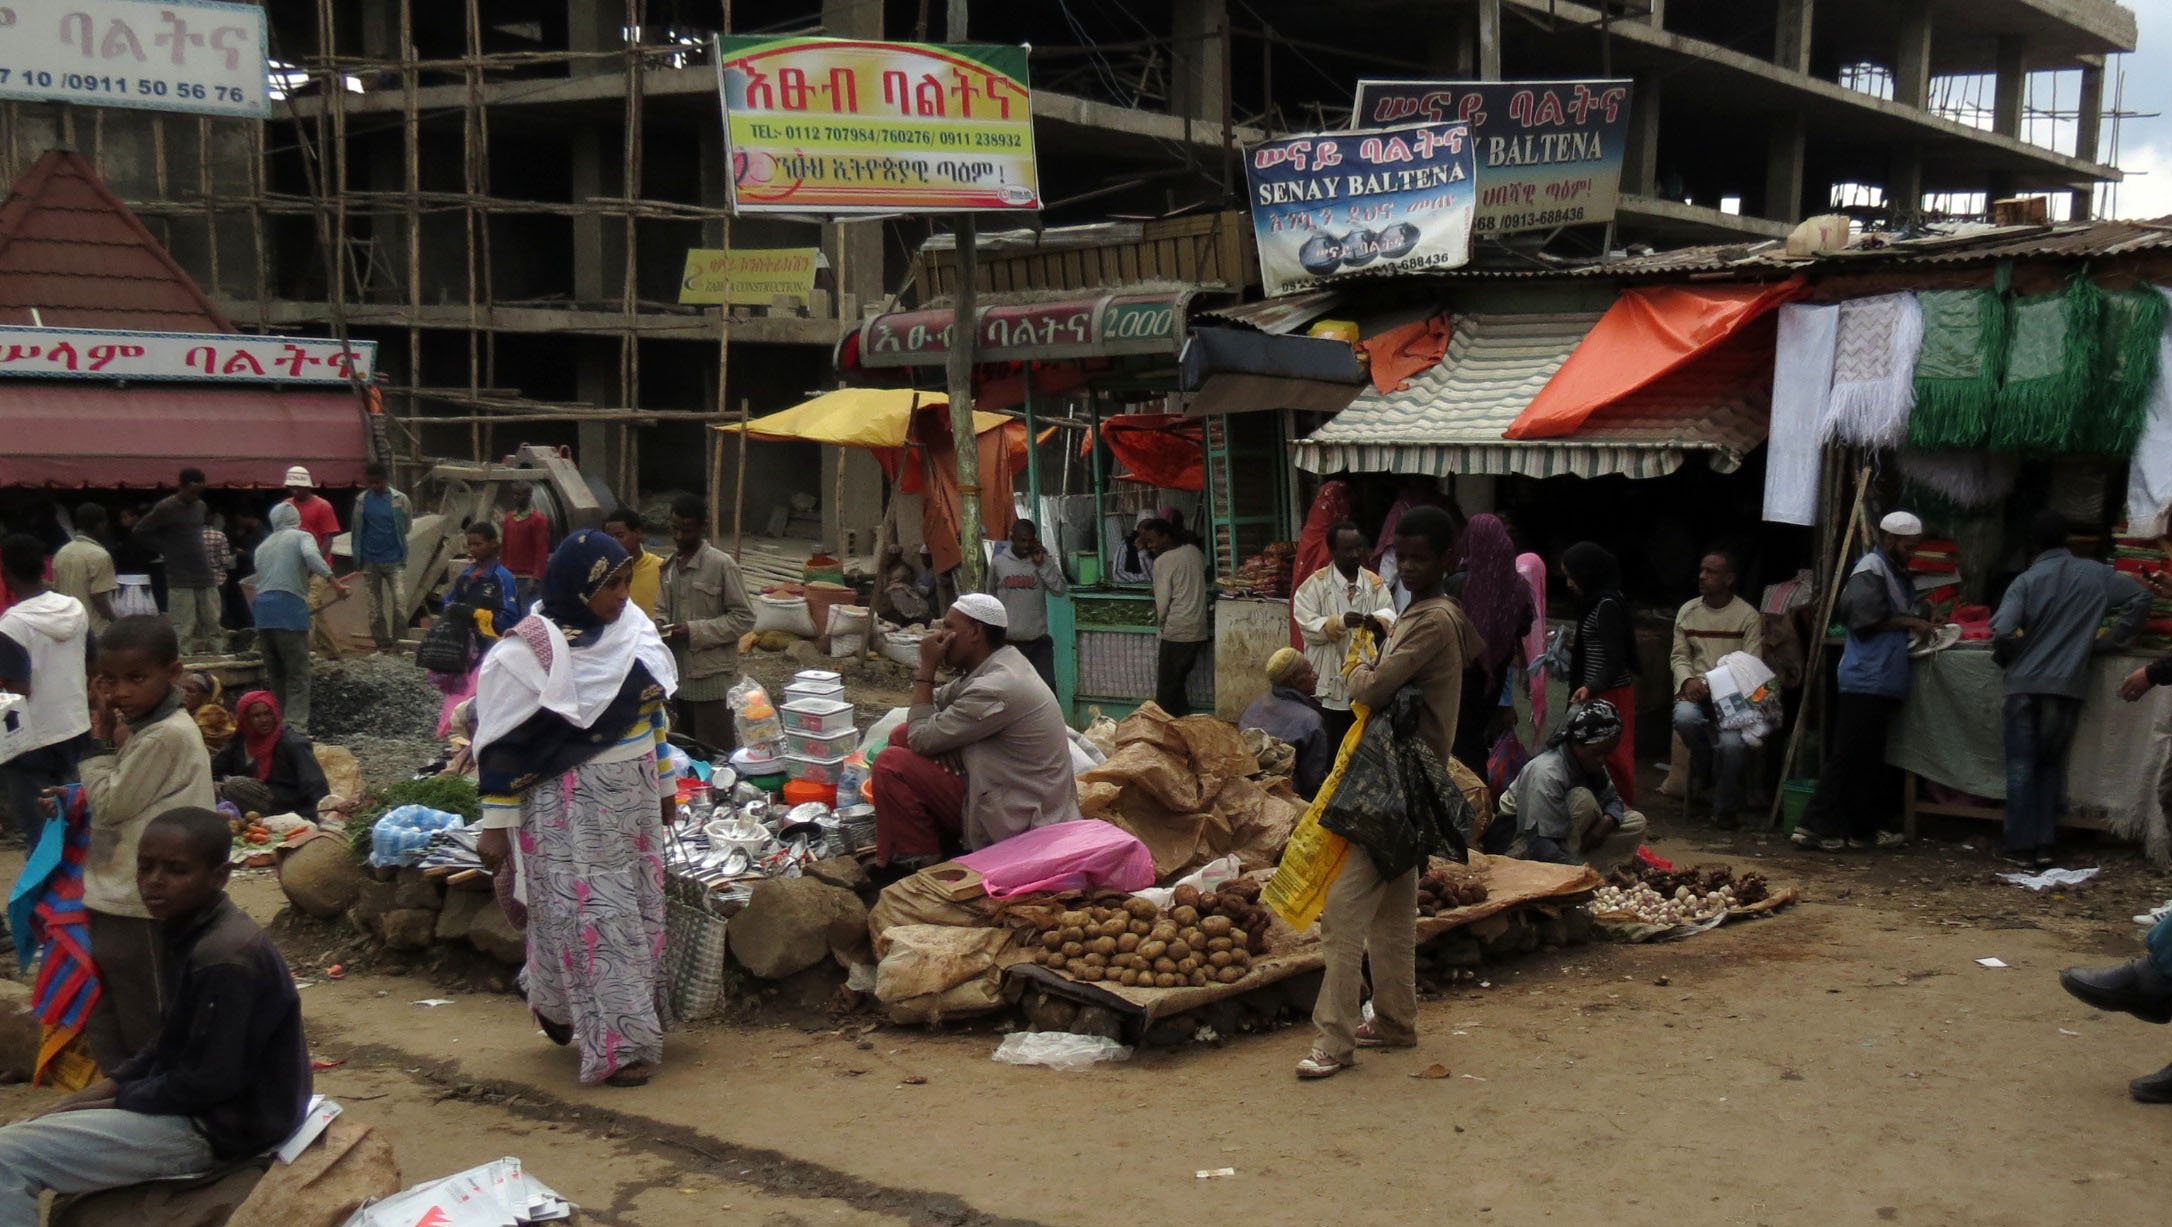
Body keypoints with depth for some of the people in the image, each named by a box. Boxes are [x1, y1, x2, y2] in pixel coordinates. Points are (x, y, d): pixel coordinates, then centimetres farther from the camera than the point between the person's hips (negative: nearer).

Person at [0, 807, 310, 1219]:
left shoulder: (226, 959, -26)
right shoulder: (189, 932, 5)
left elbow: (208, 1081, -24)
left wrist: (111, 1100, -12)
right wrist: (94, 1091, 3)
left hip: (218, 1125, -10)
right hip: (190, 1097, 10)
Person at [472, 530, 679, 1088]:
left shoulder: (633, 628, 6)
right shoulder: (530, 650, -14)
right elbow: (503, 742, -12)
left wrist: (664, 783, 20)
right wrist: (496, 824, -12)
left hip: (633, 799, 8)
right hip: (570, 807, -7)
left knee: (638, 907, 12)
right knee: (592, 916, -4)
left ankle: (555, 1004, 31)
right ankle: (616, 1043, 4)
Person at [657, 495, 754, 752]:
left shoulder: (722, 565, -10)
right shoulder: (669, 566, 11)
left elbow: (744, 618, -11)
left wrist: (695, 631, -18)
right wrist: (661, 628, -2)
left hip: (712, 680, -7)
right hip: (678, 676, 7)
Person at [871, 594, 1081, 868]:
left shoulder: (996, 688, -26)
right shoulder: (1002, 664, 6)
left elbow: (921, 740, -20)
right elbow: (937, 701, 12)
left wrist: (927, 668, -13)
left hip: (1012, 822, -10)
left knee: (891, 764, -14)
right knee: (902, 736, 11)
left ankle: (917, 860, 0)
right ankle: (942, 839, 16)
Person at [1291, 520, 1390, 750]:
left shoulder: (1376, 585, 7)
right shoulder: (1314, 585, -4)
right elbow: (1307, 627, -13)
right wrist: (1340, 622, -28)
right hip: (1330, 684, -3)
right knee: (1332, 748, 4)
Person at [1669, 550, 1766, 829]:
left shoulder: (1749, 616, -1)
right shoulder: (1687, 611, 10)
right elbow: (1678, 656, 12)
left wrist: (1716, 686, -20)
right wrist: (1688, 681, -11)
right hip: (1696, 691, 2)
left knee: (1732, 743, -28)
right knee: (1685, 718, -34)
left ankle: (1726, 809, 0)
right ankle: (1706, 769, 1)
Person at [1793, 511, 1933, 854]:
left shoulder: (1895, 572, 21)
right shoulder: (1871, 568, -9)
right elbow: (1863, 616, -20)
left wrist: (1916, 628, 9)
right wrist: (1908, 622, -15)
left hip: (1882, 682, 10)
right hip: (1866, 680, -10)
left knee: (1868, 759, 13)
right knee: (1848, 756, -9)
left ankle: (1864, 828, 19)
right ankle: (1815, 826, -8)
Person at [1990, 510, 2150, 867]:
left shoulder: (2026, 581, -7)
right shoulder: (2095, 574, 3)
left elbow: (2002, 631, -17)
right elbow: (2140, 598, 9)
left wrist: (2005, 658, 4)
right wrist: (2110, 642, 15)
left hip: (2025, 683, -2)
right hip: (2069, 686, 2)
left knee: (2021, 766, 5)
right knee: (2051, 765, 14)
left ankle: (2021, 846, 5)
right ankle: (2045, 845, 9)